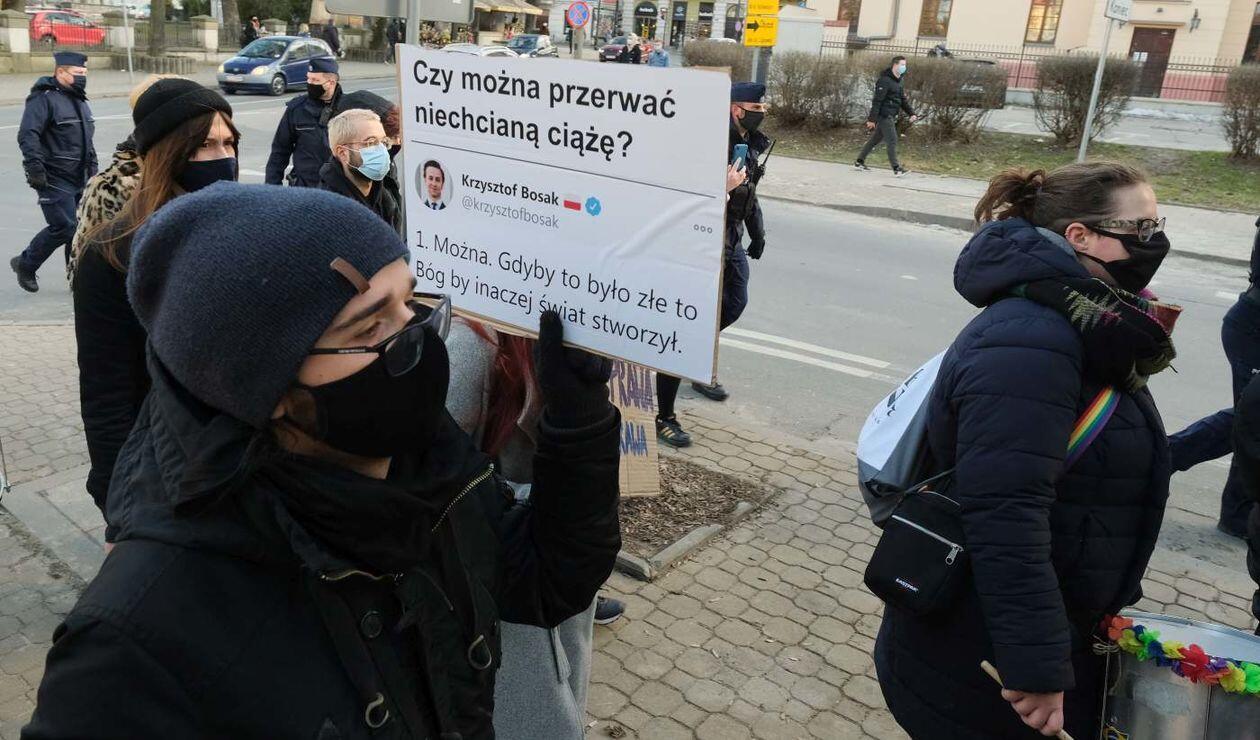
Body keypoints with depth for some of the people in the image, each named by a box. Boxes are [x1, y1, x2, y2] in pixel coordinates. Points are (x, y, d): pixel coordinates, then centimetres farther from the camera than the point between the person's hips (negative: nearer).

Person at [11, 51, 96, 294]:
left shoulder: (79, 101, 18)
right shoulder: (44, 99, -11)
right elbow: (27, 135, -19)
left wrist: (92, 168, 23)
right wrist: (35, 168, -26)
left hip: (80, 179, 8)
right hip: (54, 180, -8)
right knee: (63, 227, -10)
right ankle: (25, 265, 11)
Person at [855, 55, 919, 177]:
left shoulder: (900, 80, 14)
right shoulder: (885, 80, -15)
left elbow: (903, 100, 19)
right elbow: (877, 101, -18)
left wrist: (911, 113, 7)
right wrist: (872, 119, -19)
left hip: (891, 116, 9)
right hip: (884, 115, -9)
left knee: (875, 139, 14)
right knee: (892, 140, -9)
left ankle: (859, 162, 23)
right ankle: (897, 169, -8)